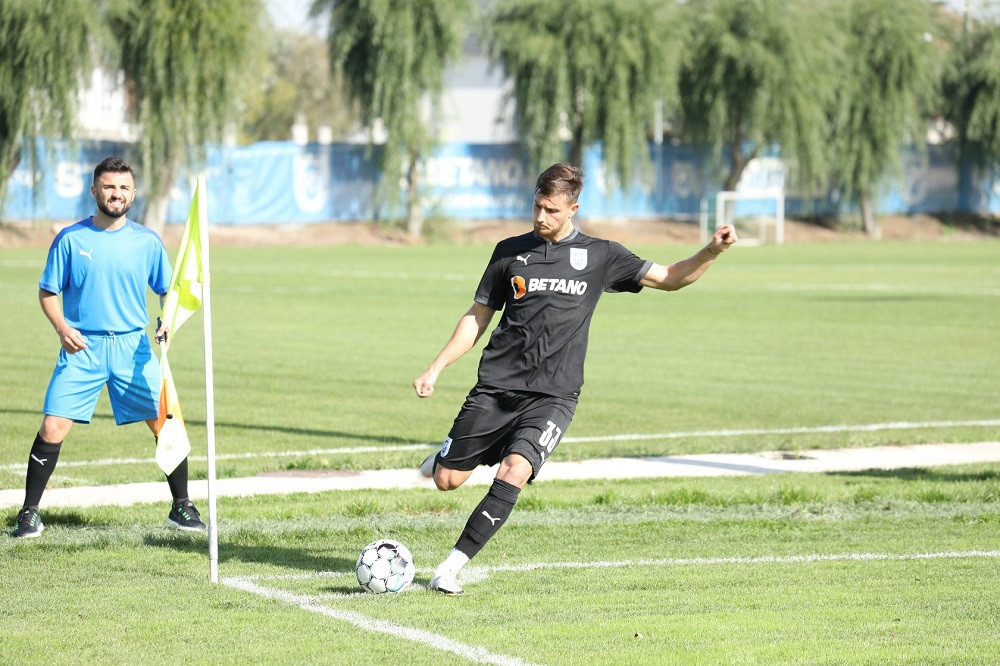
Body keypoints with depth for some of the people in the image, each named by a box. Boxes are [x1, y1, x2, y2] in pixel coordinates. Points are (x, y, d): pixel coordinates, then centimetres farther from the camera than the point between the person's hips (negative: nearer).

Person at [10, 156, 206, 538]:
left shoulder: (147, 242, 4)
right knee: (52, 429, -9)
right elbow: (47, 291, 5)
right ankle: (29, 514, 3)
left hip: (133, 347, 1)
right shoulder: (70, 239, 0)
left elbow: (168, 290, 12)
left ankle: (181, 507, 12)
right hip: (82, 349, -1)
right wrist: (62, 328, -13)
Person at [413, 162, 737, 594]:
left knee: (513, 473, -25)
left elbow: (670, 278, 7)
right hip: (496, 387, 2)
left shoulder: (598, 256, 4)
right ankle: (446, 456, 42)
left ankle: (451, 568, -18)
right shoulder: (511, 252, 7)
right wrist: (435, 368, 8)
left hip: (553, 396, -2)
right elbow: (478, 317, 14)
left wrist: (713, 250, -11)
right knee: (447, 480, 2)